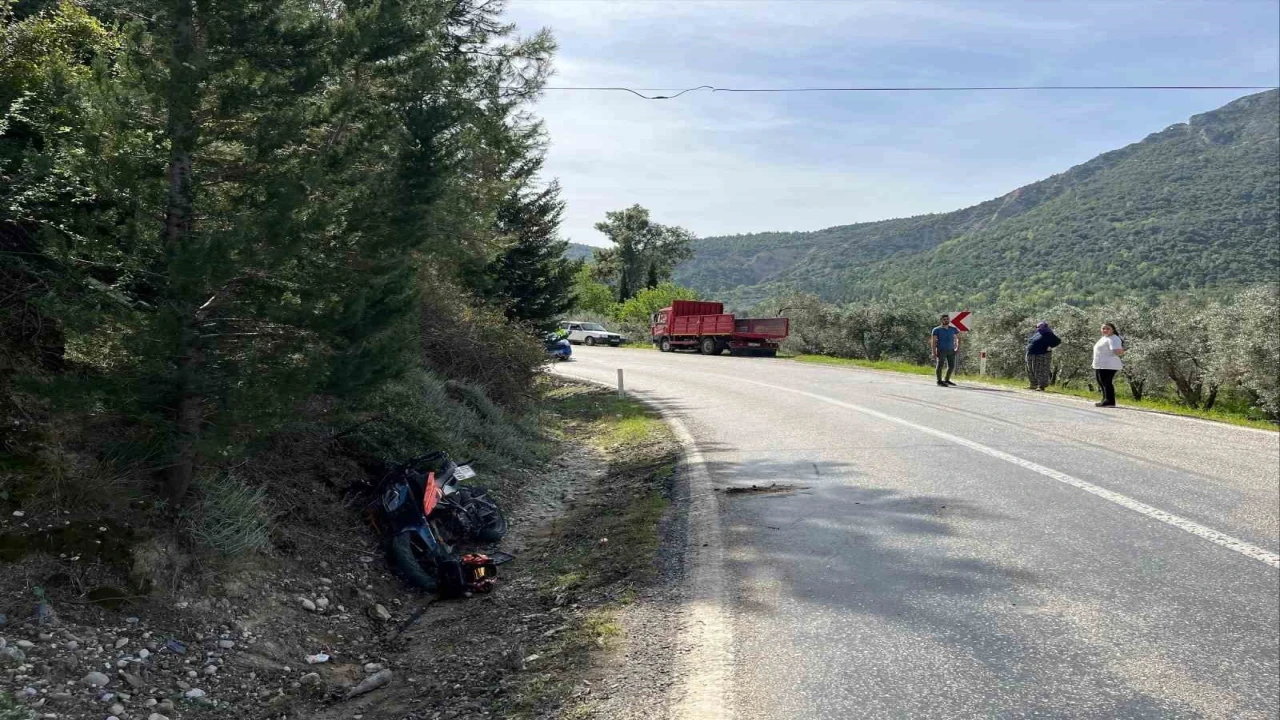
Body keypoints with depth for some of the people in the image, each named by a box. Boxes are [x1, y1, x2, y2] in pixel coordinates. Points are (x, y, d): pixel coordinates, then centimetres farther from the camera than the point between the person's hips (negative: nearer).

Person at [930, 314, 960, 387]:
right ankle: (939, 381, 1)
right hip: (941, 350, -5)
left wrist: (958, 347, 10)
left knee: (952, 366, 7)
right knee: (939, 365, -5)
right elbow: (933, 341, -6)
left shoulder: (953, 329, 10)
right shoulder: (936, 330, -2)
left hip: (951, 350, 5)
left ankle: (947, 380, 21)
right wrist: (934, 352, -14)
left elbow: (958, 338, 23)